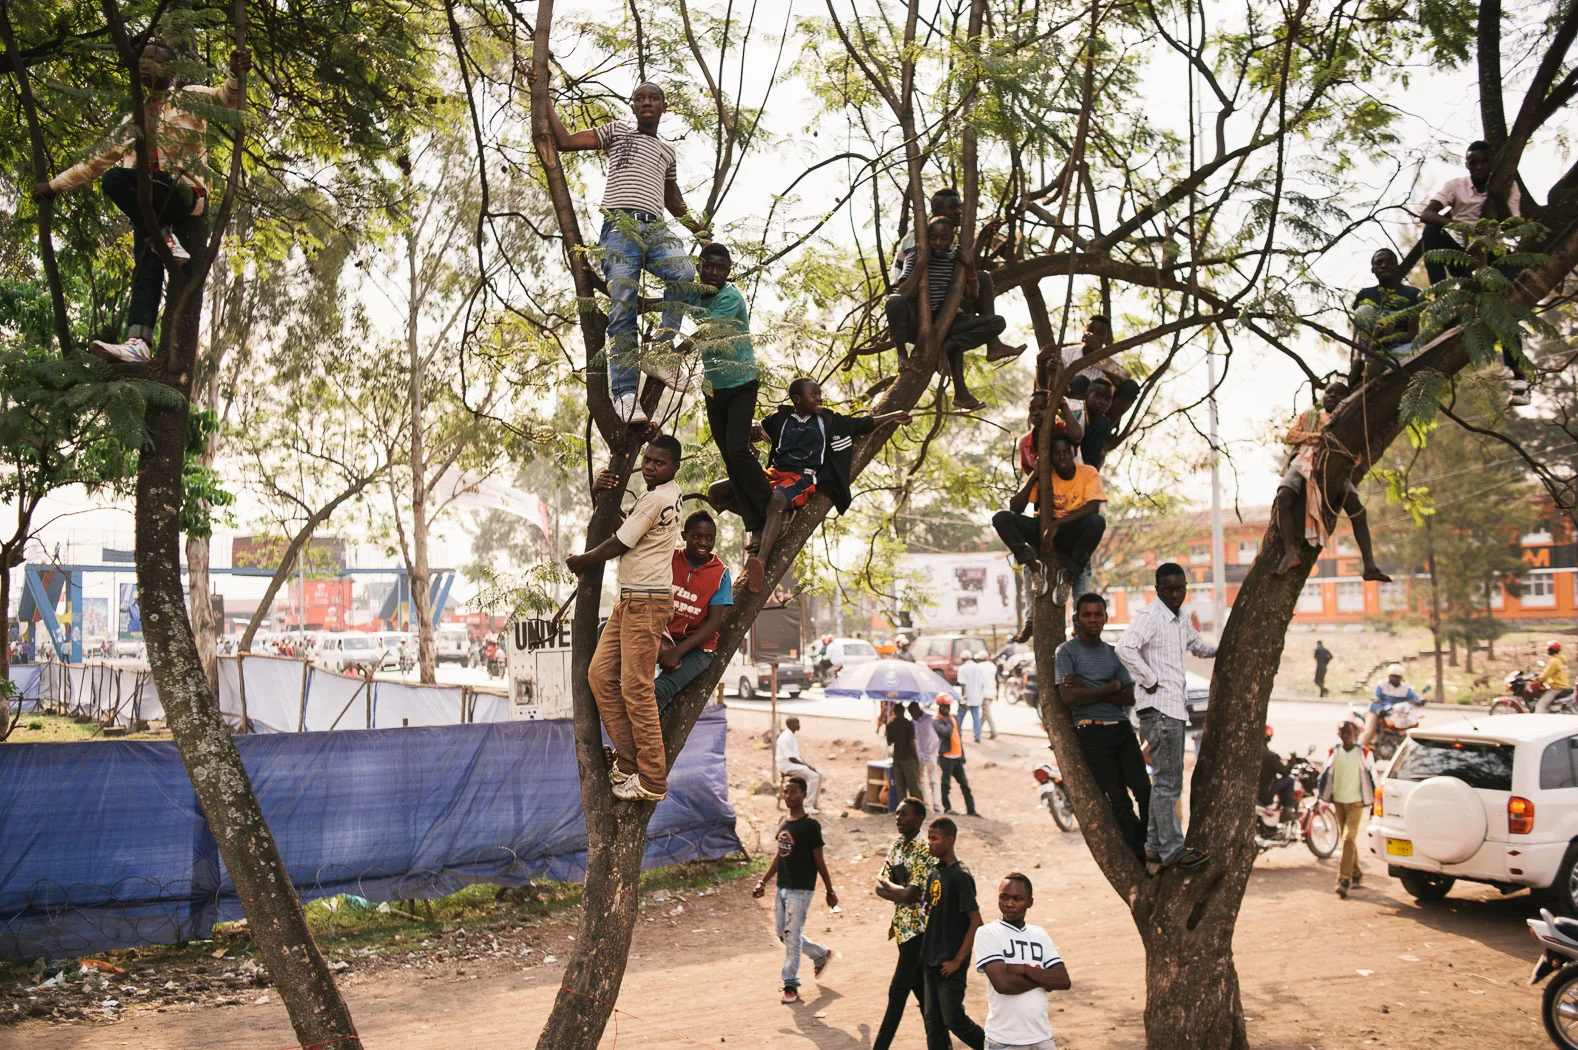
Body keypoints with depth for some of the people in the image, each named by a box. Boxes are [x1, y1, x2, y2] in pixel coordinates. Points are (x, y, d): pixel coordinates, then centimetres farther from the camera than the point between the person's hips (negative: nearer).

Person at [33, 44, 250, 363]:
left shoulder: (189, 98, 12)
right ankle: (139, 343, -25)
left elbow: (226, 99, -7)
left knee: (115, 178, -30)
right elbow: (99, 158, 31)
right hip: (148, 204, 5)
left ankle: (165, 240, -20)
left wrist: (236, 75, -29)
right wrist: (55, 185, 30)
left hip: (185, 193, -5)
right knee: (146, 270, -13)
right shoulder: (135, 117, 27)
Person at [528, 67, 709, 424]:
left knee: (684, 273, -31)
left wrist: (693, 224, 27)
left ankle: (662, 349, -20)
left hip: (655, 228, 3)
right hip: (619, 226, -3)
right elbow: (564, 141, 15)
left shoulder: (667, 152, 30)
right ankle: (624, 392, -17)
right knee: (623, 308, -16)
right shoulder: (617, 131, 20)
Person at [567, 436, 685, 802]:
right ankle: (628, 759, 14)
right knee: (600, 674, 9)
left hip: (647, 602, -11)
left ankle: (652, 781, -2)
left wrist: (578, 562, 6)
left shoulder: (656, 499, -15)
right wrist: (601, 491, 4)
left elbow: (616, 546, -11)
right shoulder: (667, 494, 18)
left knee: (636, 688, -9)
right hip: (630, 599, 11)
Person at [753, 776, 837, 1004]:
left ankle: (791, 984, 6)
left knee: (792, 936, -5)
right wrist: (763, 882, 12)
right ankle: (821, 954, 32)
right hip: (783, 888, 8)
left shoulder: (810, 825, -11)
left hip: (801, 889, -8)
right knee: (782, 932, 14)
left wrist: (830, 891, -5)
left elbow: (819, 860, -9)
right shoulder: (784, 825, 10)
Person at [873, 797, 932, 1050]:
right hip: (902, 925, 8)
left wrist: (889, 885, -6)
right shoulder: (897, 845, 8)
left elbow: (910, 894, -23)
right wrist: (900, 892, -13)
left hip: (917, 928, -8)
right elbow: (879, 887, 6)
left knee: (897, 992, -5)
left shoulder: (923, 851, -18)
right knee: (919, 987, 16)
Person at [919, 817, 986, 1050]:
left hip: (951, 964, -8)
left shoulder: (960, 876, -16)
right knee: (933, 1020, 11)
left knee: (953, 1019, 1)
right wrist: (926, 950, 10)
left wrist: (958, 960, -17)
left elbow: (976, 922, -18)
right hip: (931, 961, 8)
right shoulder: (934, 873, 8)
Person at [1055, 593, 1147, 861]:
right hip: (1092, 731, -5)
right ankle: (1140, 858, 3)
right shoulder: (1067, 652, 1)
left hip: (1122, 728, 5)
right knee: (1118, 799, -4)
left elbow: (1129, 697, 6)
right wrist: (1111, 688, -3)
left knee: (1145, 790, -8)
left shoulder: (1113, 653, 16)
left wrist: (1088, 692, -7)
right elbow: (1069, 697, -12)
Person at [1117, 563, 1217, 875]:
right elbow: (1125, 649, -27)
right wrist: (1150, 680, -19)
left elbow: (1197, 644, 37)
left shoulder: (1181, 619, 17)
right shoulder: (1149, 616, -11)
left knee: (1166, 780, 11)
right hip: (1158, 708, -9)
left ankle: (1154, 847, 18)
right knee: (1168, 781, -8)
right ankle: (1172, 848, -2)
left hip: (1175, 708, 9)